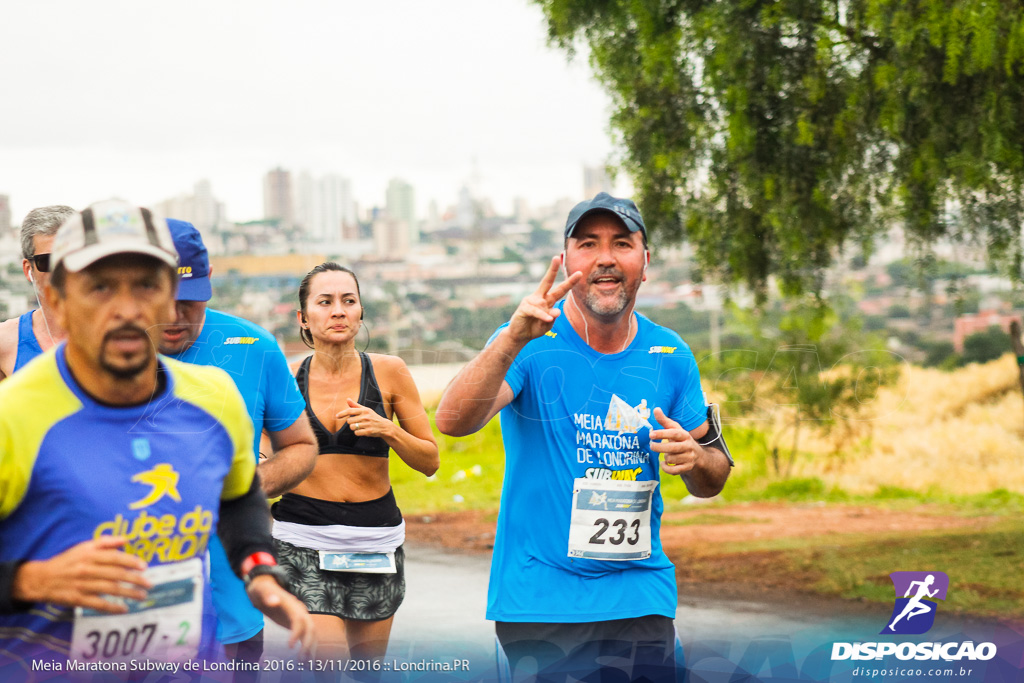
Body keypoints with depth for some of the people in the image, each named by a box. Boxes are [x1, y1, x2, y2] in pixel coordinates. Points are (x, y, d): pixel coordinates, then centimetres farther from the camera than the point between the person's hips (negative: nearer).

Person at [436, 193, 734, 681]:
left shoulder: (670, 356, 4)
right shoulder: (532, 344, -8)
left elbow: (713, 482, 12)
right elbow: (452, 422, -24)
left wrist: (694, 459, -12)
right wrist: (513, 340, -38)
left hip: (640, 593, 3)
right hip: (537, 599, -3)